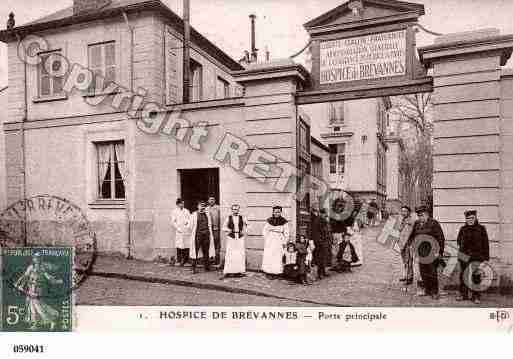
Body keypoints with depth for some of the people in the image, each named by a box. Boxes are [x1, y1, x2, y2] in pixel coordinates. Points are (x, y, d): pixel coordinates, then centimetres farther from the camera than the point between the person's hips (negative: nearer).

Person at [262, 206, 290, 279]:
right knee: (268, 256, -1)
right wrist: (265, 239, 6)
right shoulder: (269, 220, 4)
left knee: (277, 257, -2)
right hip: (269, 241, 3)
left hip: (279, 241, -2)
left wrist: (284, 243, -2)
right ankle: (269, 273, 8)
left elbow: (287, 233, 1)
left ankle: (276, 273, 7)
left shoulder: (284, 222, -4)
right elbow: (265, 230, 14)